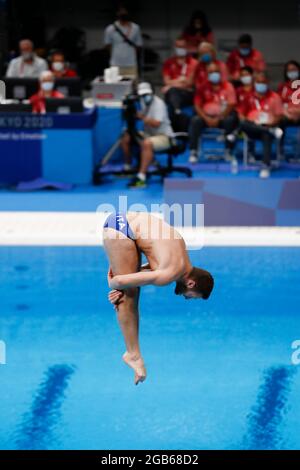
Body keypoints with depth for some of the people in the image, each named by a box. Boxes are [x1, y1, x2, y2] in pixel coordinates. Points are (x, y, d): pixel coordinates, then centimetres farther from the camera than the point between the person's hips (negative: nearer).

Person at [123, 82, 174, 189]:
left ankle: (141, 178, -40)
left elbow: (156, 123, -27)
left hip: (164, 136, -8)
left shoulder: (158, 103, -16)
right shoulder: (144, 102, 7)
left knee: (147, 143, -38)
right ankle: (128, 167, 12)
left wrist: (141, 117, -31)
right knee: (126, 137, -2)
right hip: (148, 134, 8)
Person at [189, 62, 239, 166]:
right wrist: (206, 118, -16)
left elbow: (231, 106, -7)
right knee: (195, 120, -28)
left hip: (223, 117, -1)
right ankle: (193, 152, -27)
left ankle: (229, 152, -24)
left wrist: (219, 118, -17)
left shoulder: (228, 87, 1)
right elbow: (197, 105, 0)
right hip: (207, 117, 1)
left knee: (231, 120, -33)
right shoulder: (203, 88, 6)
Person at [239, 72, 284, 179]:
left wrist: (271, 123, -16)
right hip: (253, 128, 1)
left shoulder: (274, 97, 7)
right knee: (242, 124, -34)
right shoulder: (249, 97, 10)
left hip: (268, 126, -1)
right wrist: (247, 121, -12)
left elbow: (279, 116, 3)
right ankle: (272, 131, -36)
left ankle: (266, 166, -44)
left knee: (267, 136, -39)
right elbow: (241, 114, 9)